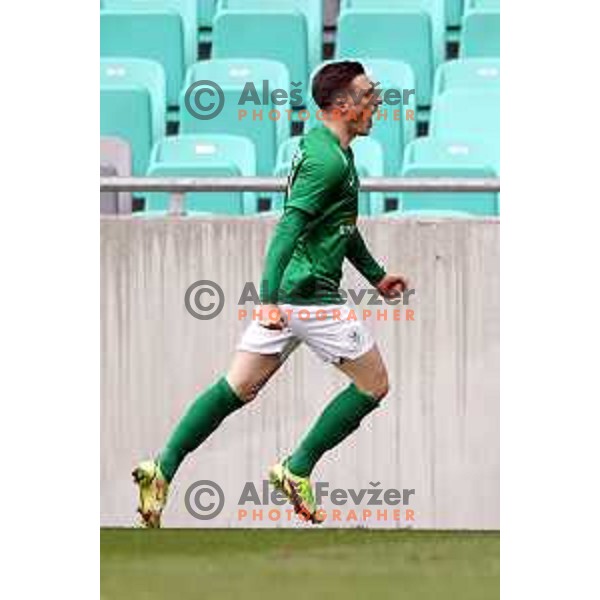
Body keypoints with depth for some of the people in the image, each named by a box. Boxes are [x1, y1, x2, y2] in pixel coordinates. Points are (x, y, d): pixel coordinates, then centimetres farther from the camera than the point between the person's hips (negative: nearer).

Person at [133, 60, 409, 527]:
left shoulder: (323, 147, 16)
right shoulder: (329, 160, -17)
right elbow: (289, 227, -25)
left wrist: (376, 275, 36)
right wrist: (270, 299, -31)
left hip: (285, 295, 10)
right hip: (311, 296, -10)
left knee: (238, 388, 9)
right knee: (374, 385, 4)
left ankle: (163, 469, 2)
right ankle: (298, 470, 7)